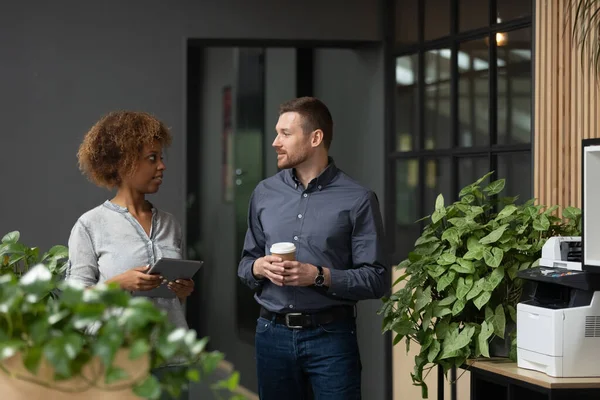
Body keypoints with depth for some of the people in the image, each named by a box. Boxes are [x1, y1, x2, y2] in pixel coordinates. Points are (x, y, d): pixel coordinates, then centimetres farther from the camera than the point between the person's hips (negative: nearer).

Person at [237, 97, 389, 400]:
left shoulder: (357, 200, -5)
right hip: (273, 332, 4)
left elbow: (376, 280, -7)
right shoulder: (264, 193, 8)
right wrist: (259, 267, -7)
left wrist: (320, 276, -18)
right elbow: (246, 263, 16)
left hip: (331, 336, -4)